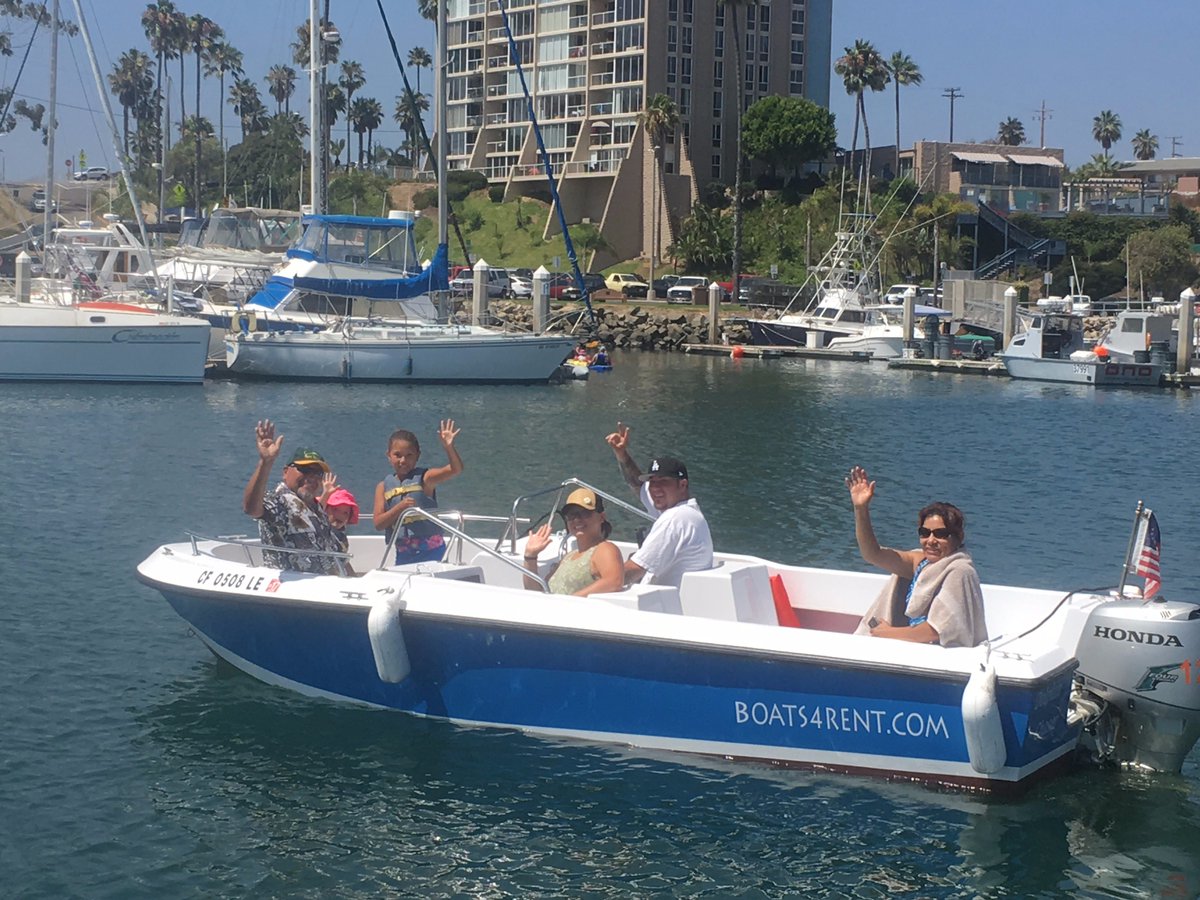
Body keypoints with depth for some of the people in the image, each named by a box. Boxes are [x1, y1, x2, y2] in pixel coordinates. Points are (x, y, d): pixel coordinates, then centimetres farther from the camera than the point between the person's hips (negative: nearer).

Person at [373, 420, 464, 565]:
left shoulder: (425, 478, -4)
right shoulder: (384, 487, 6)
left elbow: (456, 469, -18)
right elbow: (378, 524, -1)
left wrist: (449, 446, -35)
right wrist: (400, 507, -16)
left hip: (431, 551, -4)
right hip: (403, 554, 4)